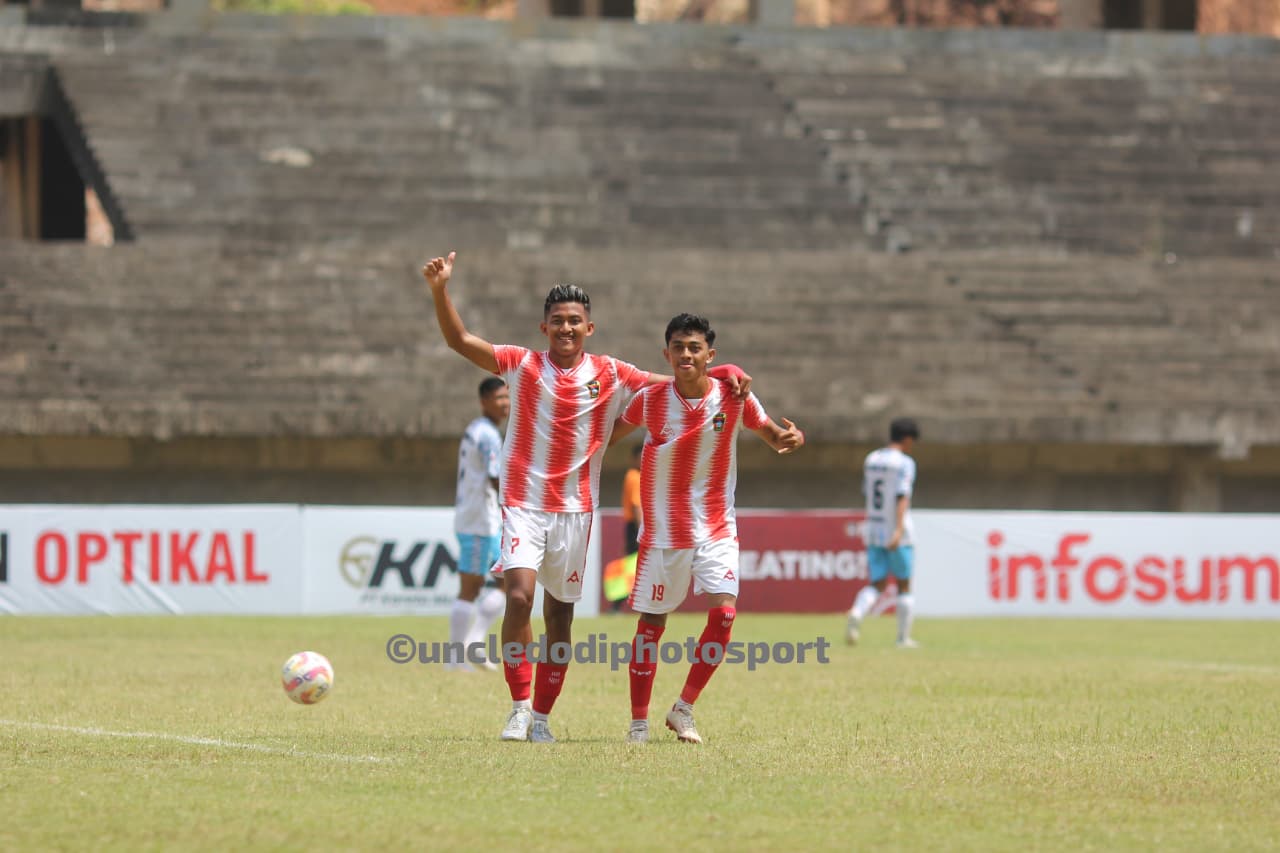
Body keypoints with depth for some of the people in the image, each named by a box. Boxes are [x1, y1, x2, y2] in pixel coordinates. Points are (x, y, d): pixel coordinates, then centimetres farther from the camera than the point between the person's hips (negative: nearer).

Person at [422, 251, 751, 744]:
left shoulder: (611, 376, 4)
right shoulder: (523, 366, -1)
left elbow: (674, 385, 11)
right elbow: (459, 341, -8)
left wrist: (723, 374, -4)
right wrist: (440, 290, -21)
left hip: (575, 512, 2)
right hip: (523, 505, -2)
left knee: (560, 617, 6)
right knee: (519, 597, -21)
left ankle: (541, 717, 16)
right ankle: (520, 706, -12)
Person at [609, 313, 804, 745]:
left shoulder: (733, 397, -7)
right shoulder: (650, 400, -7)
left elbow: (771, 433, 7)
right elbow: (613, 432, 10)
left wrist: (790, 436, -16)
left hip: (716, 528, 1)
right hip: (663, 528, -1)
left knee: (724, 612, -16)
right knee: (652, 623, 2)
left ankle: (683, 709, -1)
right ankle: (639, 721, 14)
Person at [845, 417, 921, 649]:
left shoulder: (871, 460, 11)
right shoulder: (904, 463, -10)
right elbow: (902, 497, -21)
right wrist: (899, 530, -30)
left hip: (874, 530, 5)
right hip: (897, 535, -5)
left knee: (876, 586, 5)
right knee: (904, 586, 9)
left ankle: (857, 614, -26)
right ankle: (904, 637, 13)